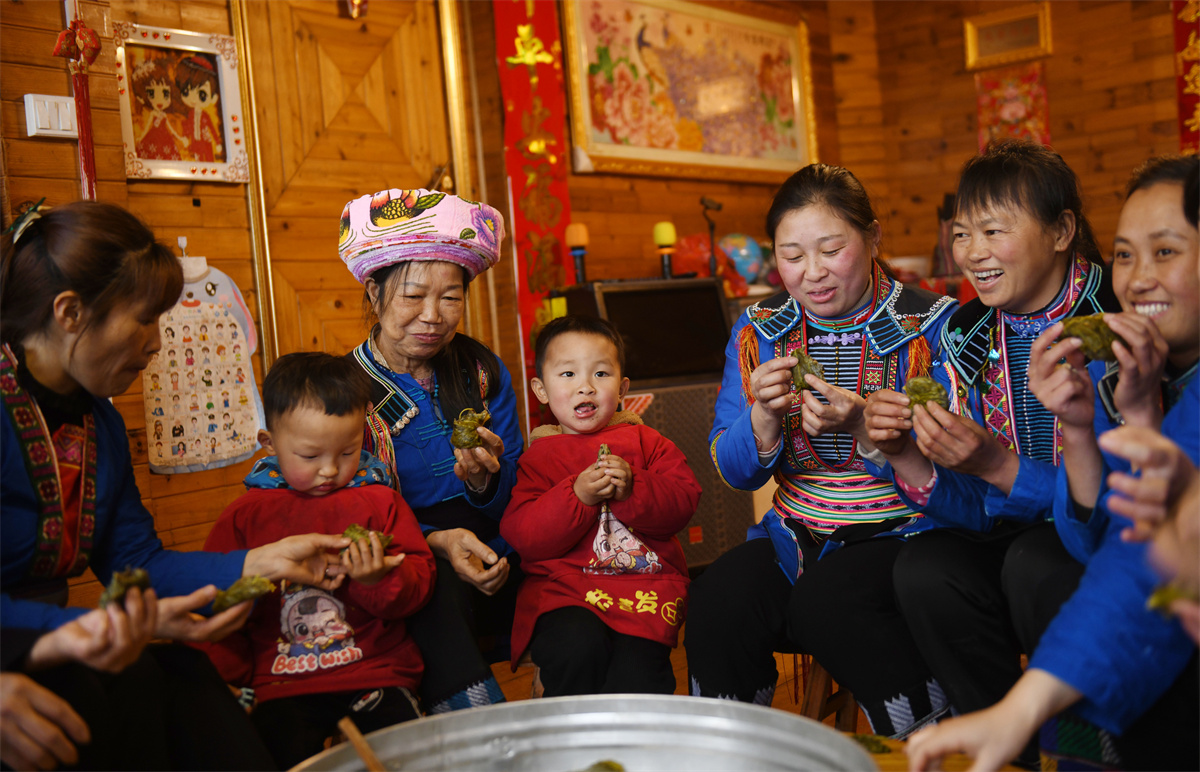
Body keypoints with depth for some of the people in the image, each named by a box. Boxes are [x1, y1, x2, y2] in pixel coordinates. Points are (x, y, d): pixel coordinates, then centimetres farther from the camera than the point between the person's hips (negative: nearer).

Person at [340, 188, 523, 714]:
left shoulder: (483, 372, 7)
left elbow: (514, 509, 6)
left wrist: (485, 483, -18)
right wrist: (435, 542, -22)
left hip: (490, 575, 3)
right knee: (430, 587, -36)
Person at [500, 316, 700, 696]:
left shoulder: (645, 442, 15)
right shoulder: (539, 456, 10)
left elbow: (684, 501, 3)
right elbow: (520, 535, -2)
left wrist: (631, 489, -15)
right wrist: (577, 496, -15)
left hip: (645, 580, 1)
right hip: (562, 586, 0)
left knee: (638, 662, -27)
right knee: (578, 649, -29)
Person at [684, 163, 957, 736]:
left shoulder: (933, 325, -5)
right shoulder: (757, 332, 7)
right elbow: (735, 474, 5)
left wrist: (864, 427, -28)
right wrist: (764, 415, -17)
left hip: (904, 535, -3)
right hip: (797, 538, 4)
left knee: (824, 597, -32)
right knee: (716, 600, -24)